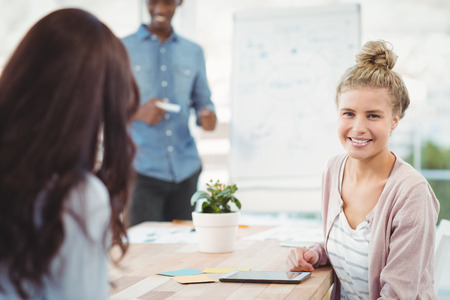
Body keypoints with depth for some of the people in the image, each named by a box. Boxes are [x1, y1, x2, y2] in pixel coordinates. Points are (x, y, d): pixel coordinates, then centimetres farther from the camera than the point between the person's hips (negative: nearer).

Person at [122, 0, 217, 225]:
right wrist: (138, 113, -16)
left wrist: (207, 116, -4)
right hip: (142, 171, -3)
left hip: (186, 171, 3)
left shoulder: (194, 53, 17)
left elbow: (203, 101, 20)